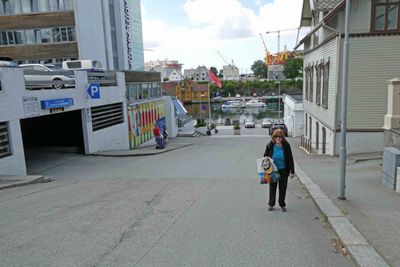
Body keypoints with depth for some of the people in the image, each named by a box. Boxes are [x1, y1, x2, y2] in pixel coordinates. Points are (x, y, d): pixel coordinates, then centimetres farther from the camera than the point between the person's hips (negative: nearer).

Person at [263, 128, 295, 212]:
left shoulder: (286, 145, -11)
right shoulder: (270, 145, -11)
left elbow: (290, 159, -5)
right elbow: (265, 157, 1)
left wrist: (292, 171, -6)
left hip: (283, 170, 0)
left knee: (283, 188, 10)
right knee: (272, 187, 11)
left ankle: (282, 204, 27)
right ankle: (271, 204, 27)